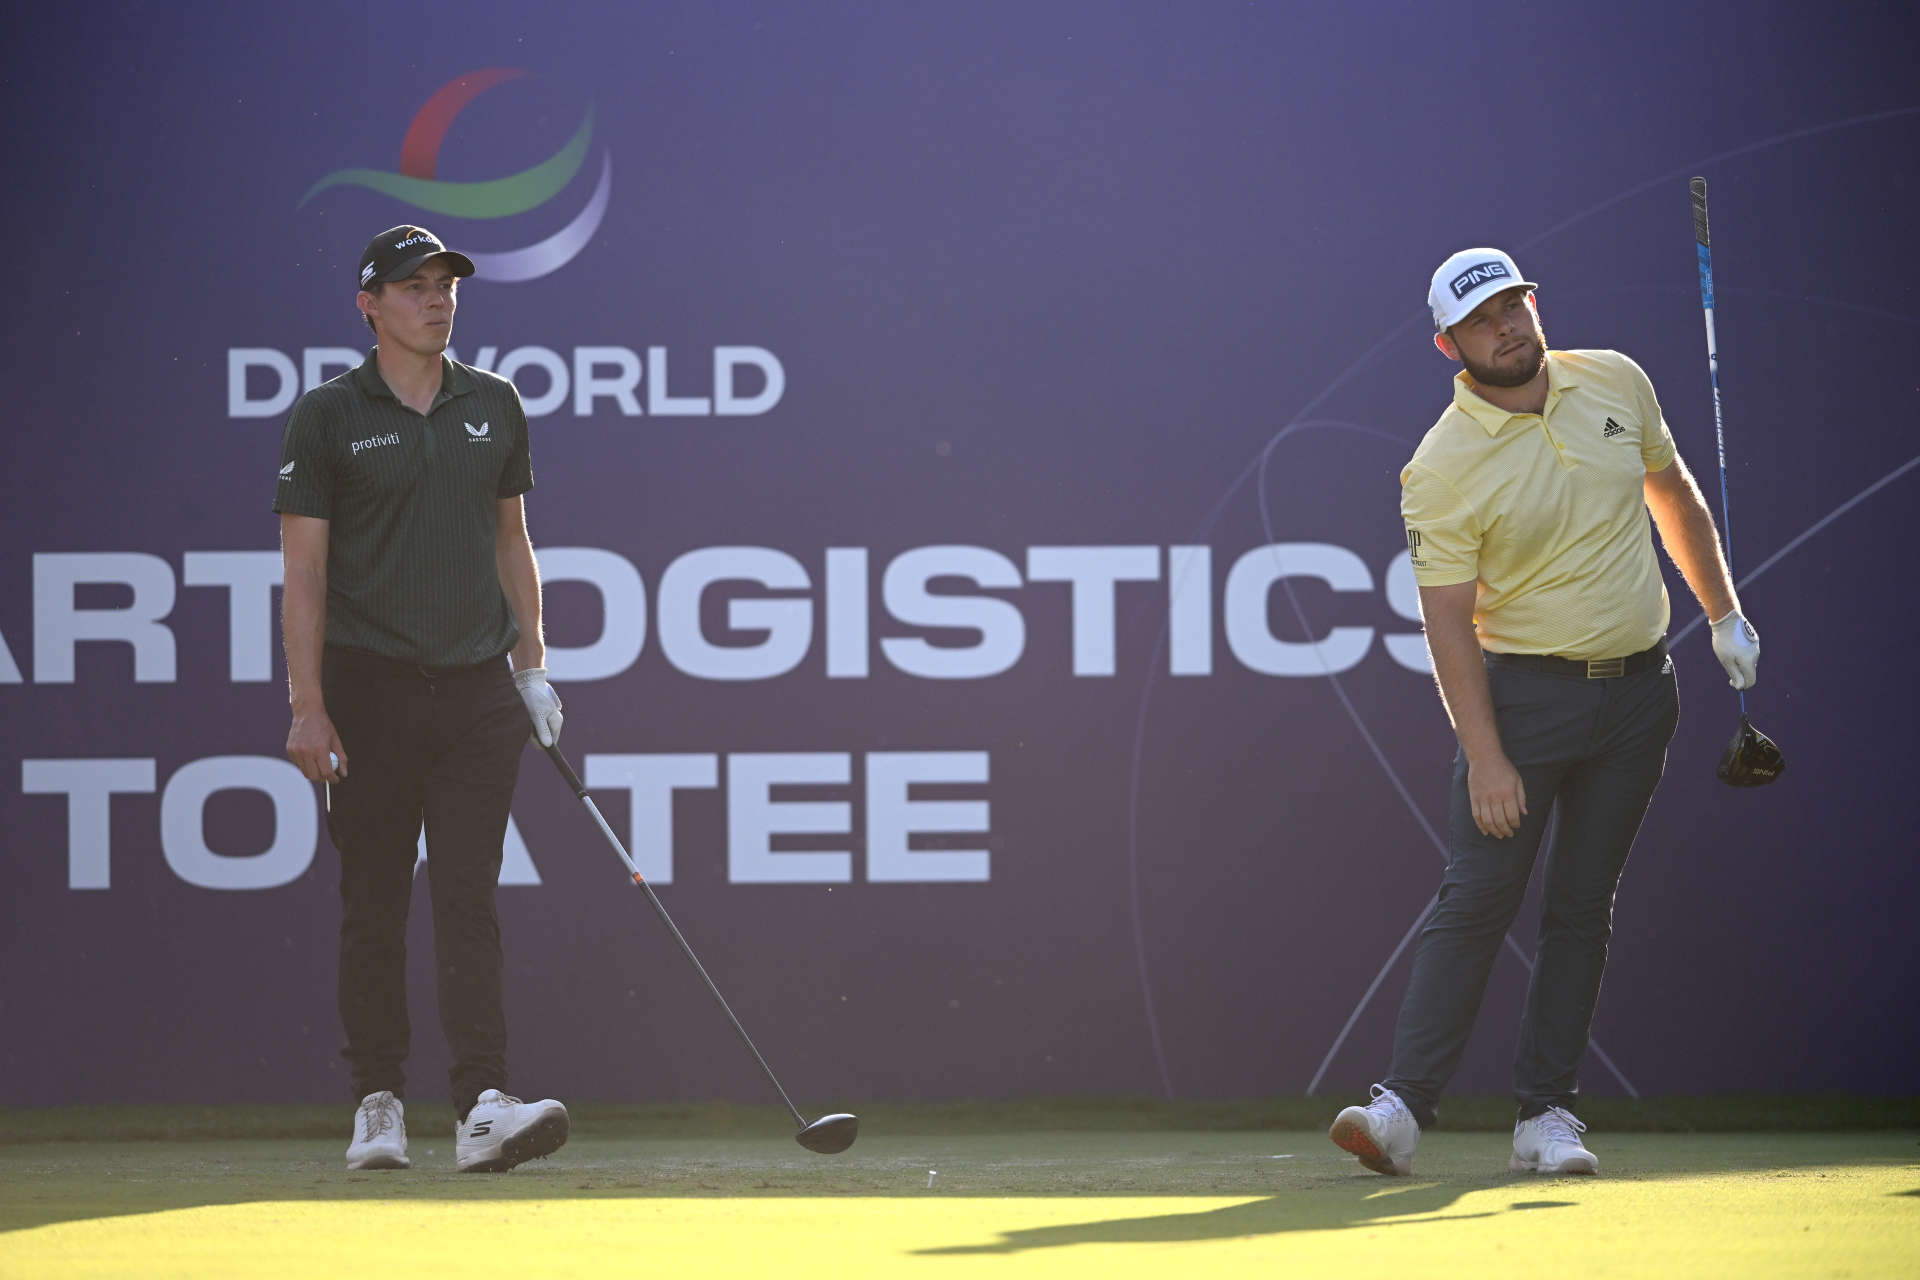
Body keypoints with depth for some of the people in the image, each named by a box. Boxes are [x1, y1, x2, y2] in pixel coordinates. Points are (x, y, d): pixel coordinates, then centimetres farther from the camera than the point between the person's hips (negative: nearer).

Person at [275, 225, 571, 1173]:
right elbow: (303, 571, -4)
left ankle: (482, 1106, -14)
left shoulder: (494, 406, 10)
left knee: (470, 899, -5)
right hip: (370, 691, -2)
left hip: (478, 688, 2)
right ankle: (378, 1101, 13)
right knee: (373, 906, 3)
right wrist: (308, 706, -11)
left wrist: (532, 666, 12)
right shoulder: (328, 417, -2)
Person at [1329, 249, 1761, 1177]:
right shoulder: (1441, 468, -13)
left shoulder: (1616, 383, 2)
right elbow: (1447, 619, -13)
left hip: (1637, 692, 4)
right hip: (1525, 690, -4)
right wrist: (1484, 755, -18)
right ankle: (1405, 1104, -9)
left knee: (1582, 908, 4)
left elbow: (1673, 492, 18)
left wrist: (1723, 614, 20)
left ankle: (1547, 1112, 7)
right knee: (1477, 899, -10)